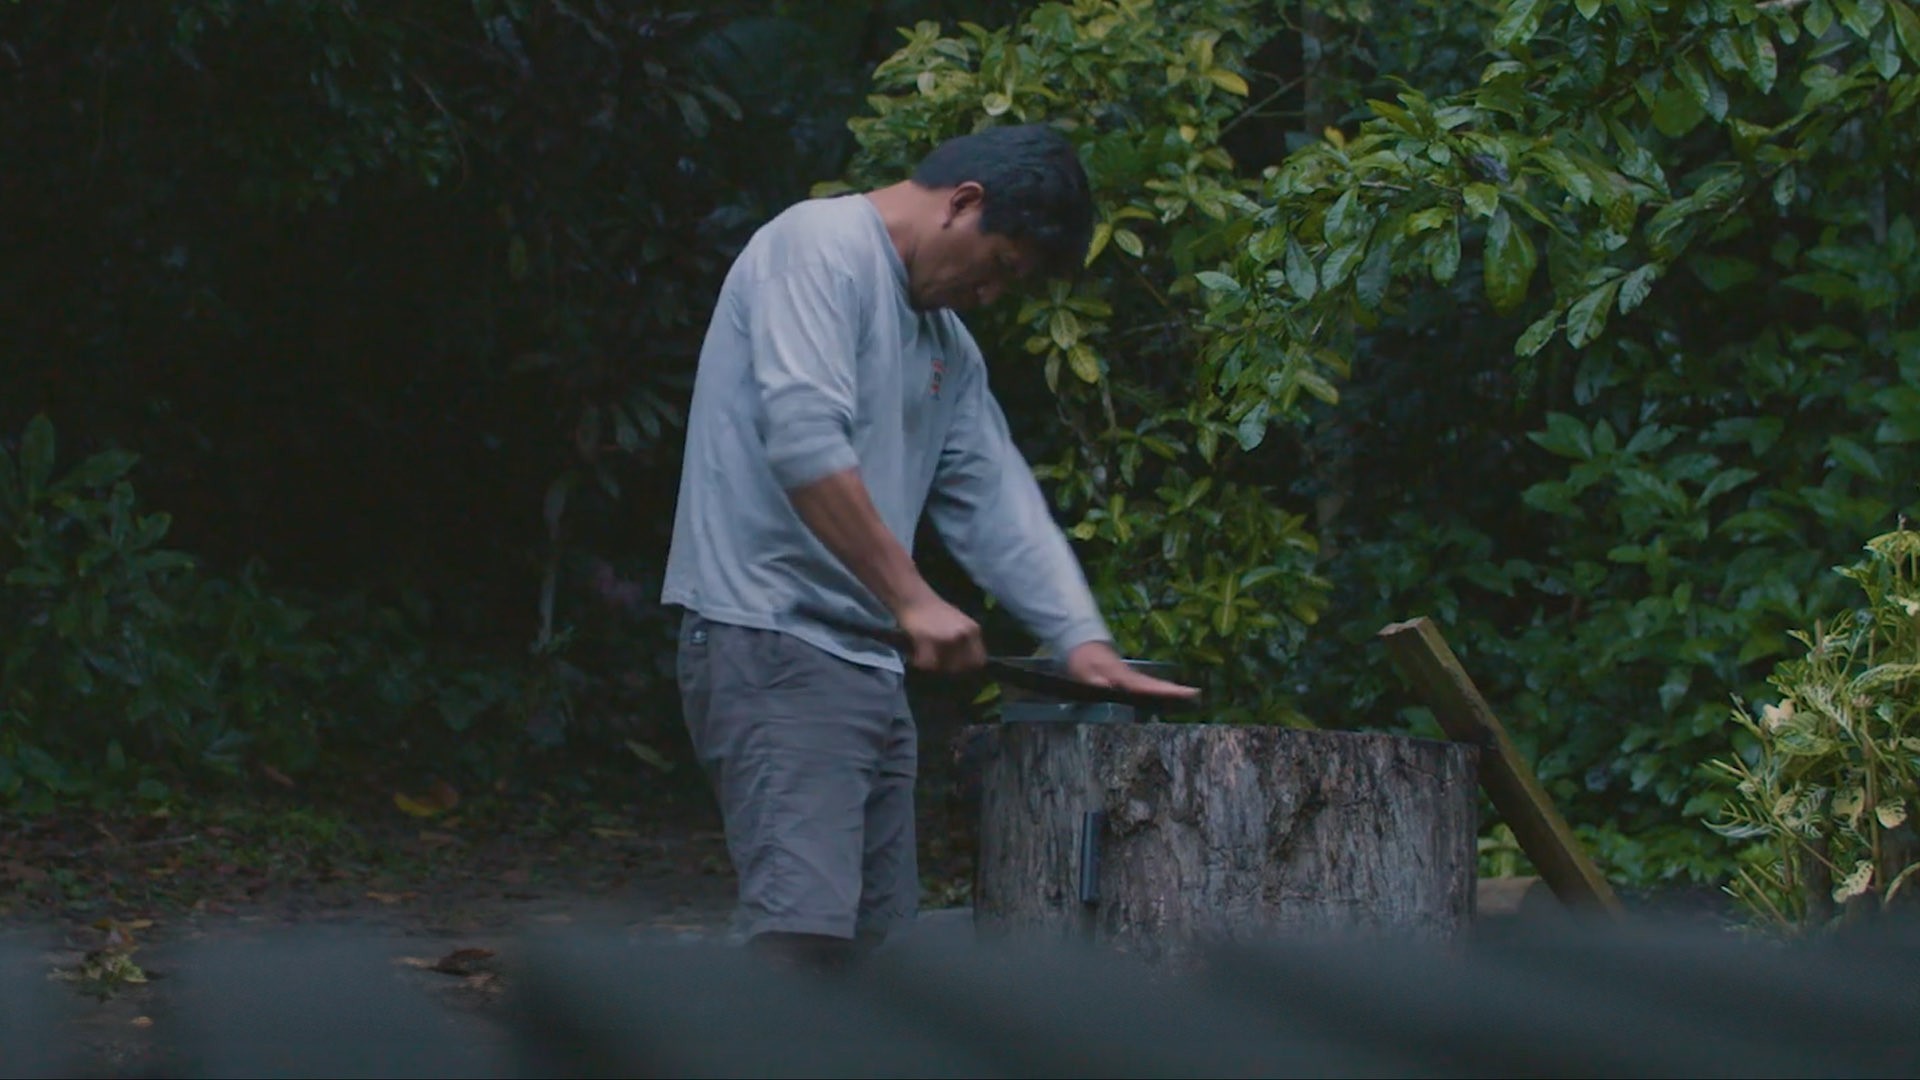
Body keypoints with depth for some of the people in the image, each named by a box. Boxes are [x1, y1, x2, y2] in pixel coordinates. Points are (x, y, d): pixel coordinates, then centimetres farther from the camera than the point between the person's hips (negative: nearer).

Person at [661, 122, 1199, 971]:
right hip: (769, 641, -10)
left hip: (866, 663, 10)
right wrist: (910, 597, -19)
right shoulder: (821, 245, -8)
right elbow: (803, 440, -20)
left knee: (879, 939, 7)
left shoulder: (947, 344, 22)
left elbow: (998, 500, 19)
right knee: (805, 930, -20)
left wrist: (1084, 643, 7)